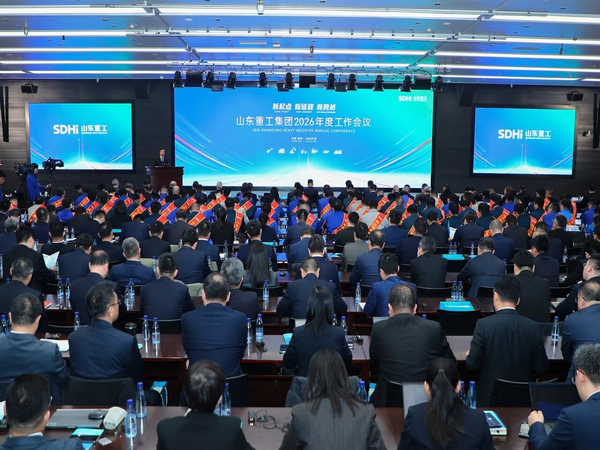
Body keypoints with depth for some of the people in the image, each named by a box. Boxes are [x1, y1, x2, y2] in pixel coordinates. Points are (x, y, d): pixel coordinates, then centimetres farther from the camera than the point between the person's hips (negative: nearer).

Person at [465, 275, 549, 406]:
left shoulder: (484, 325, -17)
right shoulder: (533, 327, -9)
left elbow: (472, 364, -14)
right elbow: (541, 368, -3)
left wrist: (470, 356, 9)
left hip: (489, 397, -2)